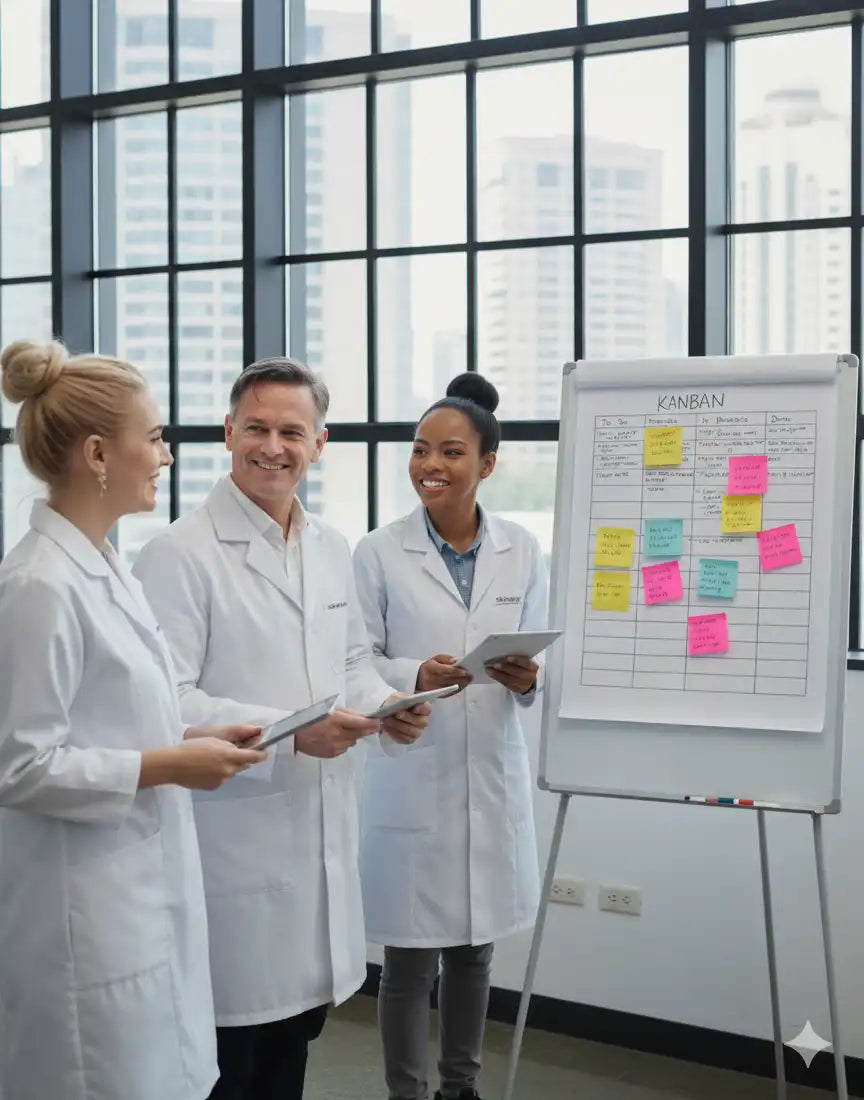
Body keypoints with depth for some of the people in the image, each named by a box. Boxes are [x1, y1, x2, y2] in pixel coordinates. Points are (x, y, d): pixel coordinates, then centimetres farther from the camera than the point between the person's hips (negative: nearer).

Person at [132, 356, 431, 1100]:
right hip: (234, 840, -7)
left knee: (295, 1032, 18)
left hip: (322, 835, 7)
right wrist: (288, 732, -24)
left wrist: (389, 706, 0)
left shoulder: (334, 551, 11)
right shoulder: (181, 555, -14)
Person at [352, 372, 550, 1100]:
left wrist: (527, 680, -16)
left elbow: (536, 661, 6)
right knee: (411, 957, 2)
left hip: (492, 776, 3)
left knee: (474, 951, 16)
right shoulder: (379, 553, -5)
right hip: (410, 779, -3)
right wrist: (414, 677, -23)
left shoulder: (522, 551, 3)